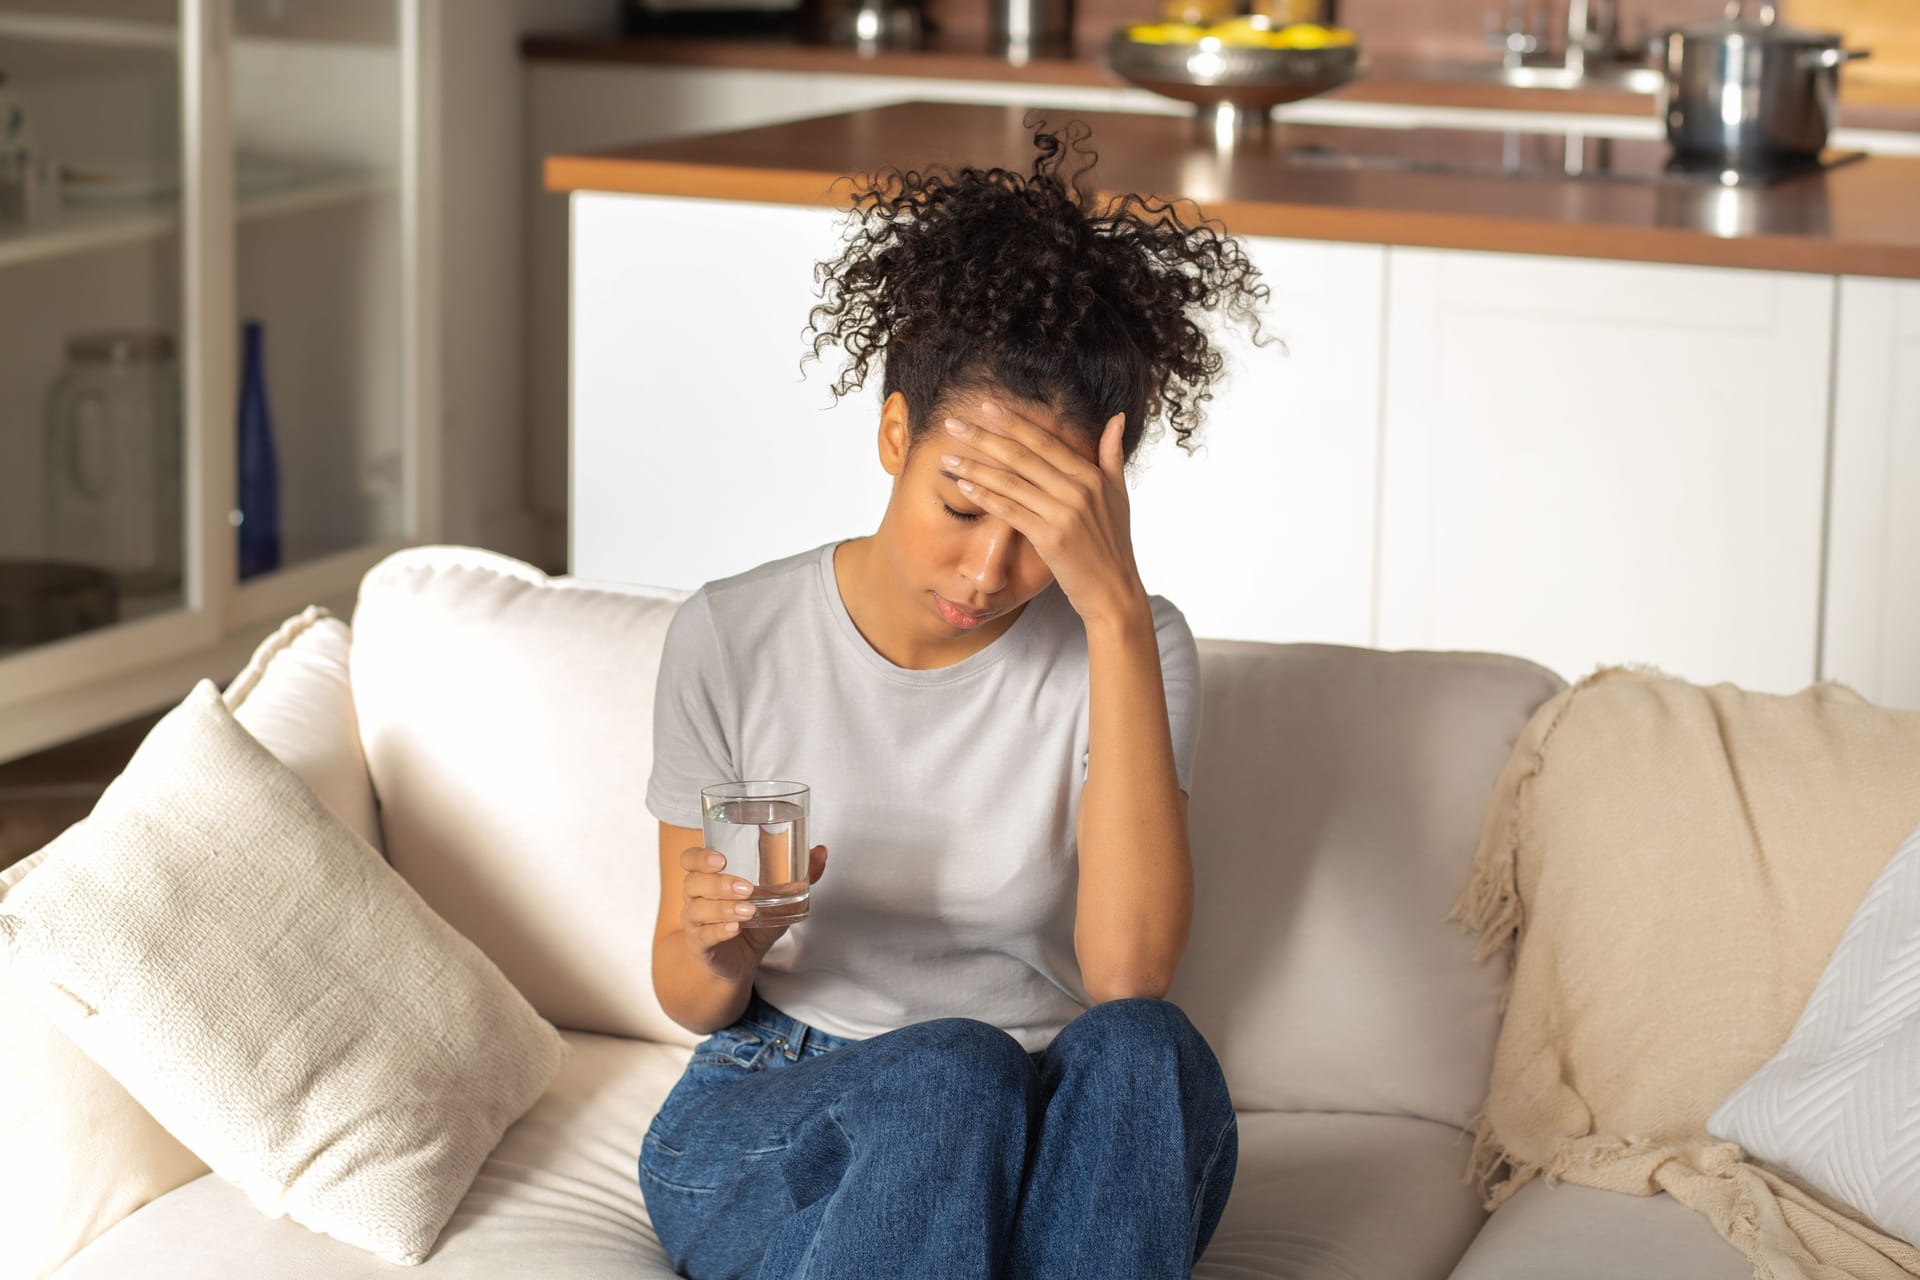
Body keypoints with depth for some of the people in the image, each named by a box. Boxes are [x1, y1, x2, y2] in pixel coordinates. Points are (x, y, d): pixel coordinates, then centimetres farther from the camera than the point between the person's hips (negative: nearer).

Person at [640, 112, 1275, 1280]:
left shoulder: (1129, 647, -5)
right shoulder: (732, 640, -4)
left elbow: (1129, 972, -23)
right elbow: (691, 998, 7)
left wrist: (1117, 610, -27)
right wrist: (719, 951, -19)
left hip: (1056, 1151, 1)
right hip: (770, 1123, 0)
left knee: (1140, 1050, -35)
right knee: (953, 1068, -35)